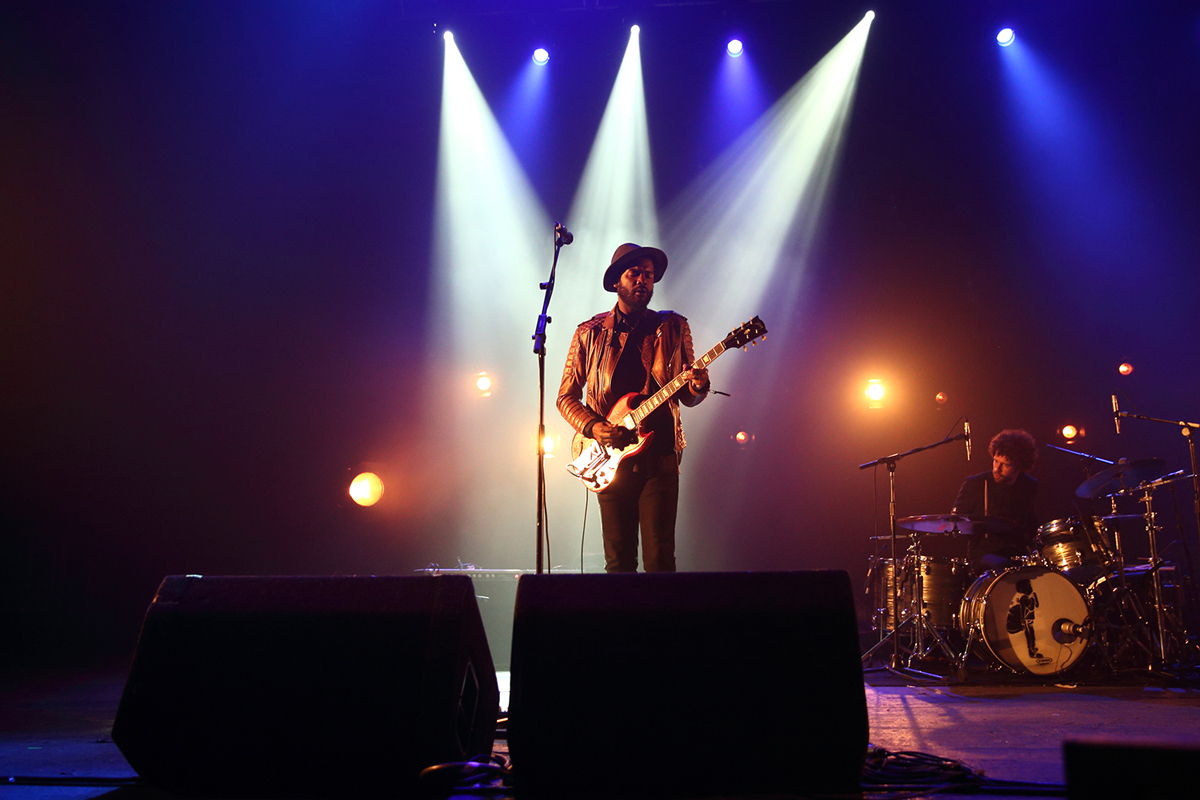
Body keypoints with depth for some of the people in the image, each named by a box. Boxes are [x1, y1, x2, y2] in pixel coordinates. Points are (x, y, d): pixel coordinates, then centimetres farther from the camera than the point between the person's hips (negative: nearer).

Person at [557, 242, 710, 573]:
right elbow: (566, 397, 9)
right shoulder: (590, 333, 8)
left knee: (660, 560, -5)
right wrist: (594, 427, -9)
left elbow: (686, 397, 11)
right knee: (618, 561, 4)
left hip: (659, 456, 0)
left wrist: (697, 388, -12)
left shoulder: (673, 328, 9)